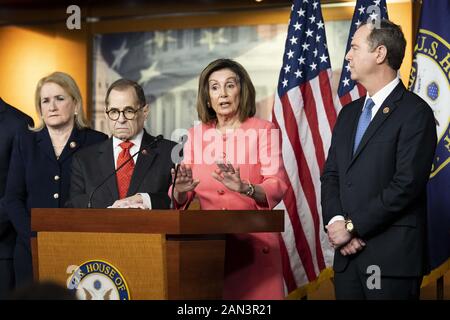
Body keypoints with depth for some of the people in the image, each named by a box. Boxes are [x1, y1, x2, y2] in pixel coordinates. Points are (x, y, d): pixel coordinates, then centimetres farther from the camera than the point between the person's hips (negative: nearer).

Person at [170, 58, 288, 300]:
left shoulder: (264, 131, 1)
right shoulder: (196, 135, 9)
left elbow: (277, 188, -10)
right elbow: (179, 200, 6)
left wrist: (245, 188, -29)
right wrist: (180, 190, -17)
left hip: (254, 246, -2)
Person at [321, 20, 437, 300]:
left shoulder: (415, 112, -8)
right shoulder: (349, 113, 16)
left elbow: (406, 184, -16)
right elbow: (331, 174, 13)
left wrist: (353, 226, -12)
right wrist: (335, 222, -6)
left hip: (393, 256, -6)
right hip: (347, 254, 7)